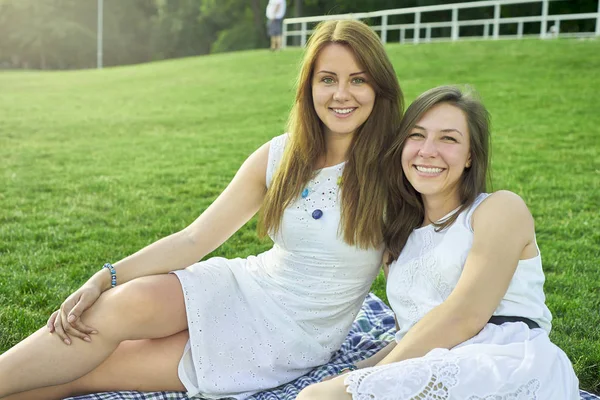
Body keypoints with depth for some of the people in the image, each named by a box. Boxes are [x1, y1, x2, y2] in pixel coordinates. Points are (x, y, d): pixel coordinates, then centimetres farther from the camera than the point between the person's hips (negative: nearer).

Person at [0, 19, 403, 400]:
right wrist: (105, 279, -13)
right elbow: (193, 239, -3)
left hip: (291, 334, -3)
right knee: (128, 302, -26)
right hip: (246, 286, 3)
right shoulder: (278, 157, -2)